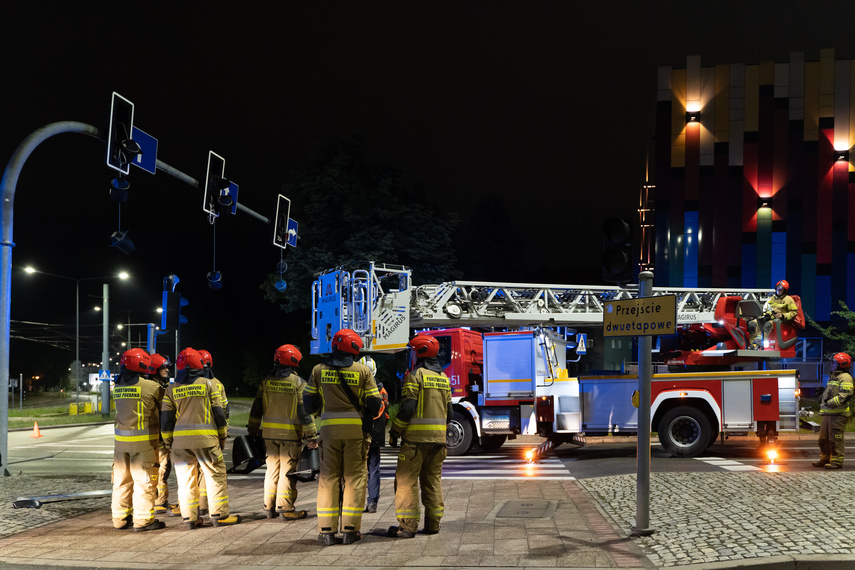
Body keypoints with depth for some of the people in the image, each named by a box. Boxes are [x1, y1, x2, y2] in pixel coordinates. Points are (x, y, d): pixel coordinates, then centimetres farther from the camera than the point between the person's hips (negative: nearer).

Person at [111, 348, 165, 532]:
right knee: (144, 480, 1)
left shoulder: (118, 387, 7)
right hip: (143, 441, -6)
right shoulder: (151, 386, -13)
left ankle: (120, 518, 20)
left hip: (121, 440, 6)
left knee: (122, 479, 13)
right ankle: (143, 520, 2)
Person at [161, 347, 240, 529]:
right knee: (216, 476, 7)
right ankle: (219, 515, 8)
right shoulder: (207, 384, 2)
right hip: (206, 438, -2)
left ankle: (190, 518, 10)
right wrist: (222, 436, 13)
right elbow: (218, 413, 4)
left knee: (186, 479, 8)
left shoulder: (172, 389, 7)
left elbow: (166, 419, 6)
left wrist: (168, 441, 16)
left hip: (180, 439, 3)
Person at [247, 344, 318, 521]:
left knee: (272, 468, 14)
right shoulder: (298, 383, -9)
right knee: (288, 470, 2)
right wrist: (311, 437, -8)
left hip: (269, 432, 4)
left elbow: (256, 408, 8)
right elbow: (304, 412, -11)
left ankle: (269, 507, 17)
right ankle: (285, 508, 3)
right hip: (291, 434, -4)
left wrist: (253, 430, 18)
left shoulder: (267, 381, 4)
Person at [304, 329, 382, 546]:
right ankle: (350, 530, 2)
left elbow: (309, 403, 8)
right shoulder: (363, 371, 1)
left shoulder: (319, 370, 5)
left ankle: (327, 530, 1)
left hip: (329, 428, 1)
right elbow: (374, 404, 0)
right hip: (356, 430, -1)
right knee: (354, 477, 5)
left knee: (328, 477, 5)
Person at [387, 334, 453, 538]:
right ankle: (433, 523, 14)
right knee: (432, 479, 13)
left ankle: (407, 525, -6)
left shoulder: (415, 375, -9)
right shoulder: (444, 378, 14)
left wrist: (395, 431, -7)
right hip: (438, 437, 7)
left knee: (407, 479, -3)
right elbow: (448, 411, 15)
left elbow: (407, 408, -16)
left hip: (416, 437, -7)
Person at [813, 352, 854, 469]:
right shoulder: (833, 377, 23)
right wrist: (822, 399, 14)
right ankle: (824, 459, 21)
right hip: (828, 413, 10)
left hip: (838, 414, -10)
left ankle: (837, 461, -3)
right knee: (823, 438, 12)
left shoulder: (845, 378, -9)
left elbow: (844, 396, -19)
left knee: (836, 439, -7)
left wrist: (830, 403, -22)